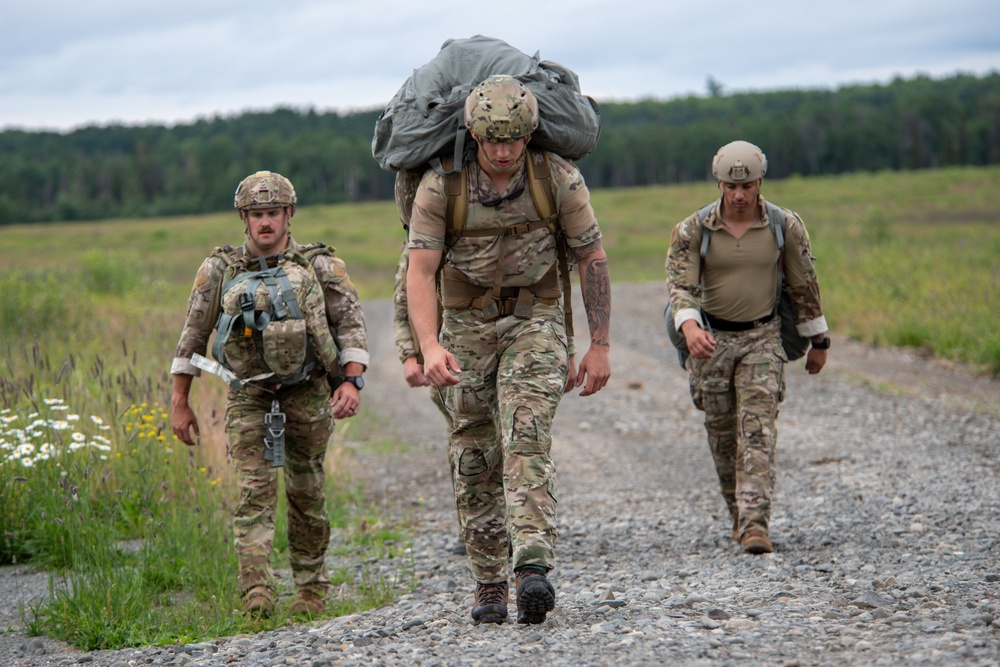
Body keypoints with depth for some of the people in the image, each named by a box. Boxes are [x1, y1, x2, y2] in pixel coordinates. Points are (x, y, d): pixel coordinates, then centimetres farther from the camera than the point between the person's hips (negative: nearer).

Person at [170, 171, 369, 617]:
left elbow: (351, 323, 2)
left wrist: (352, 381, -13)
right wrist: (179, 403, 8)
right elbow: (192, 337, 9)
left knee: (306, 491, 5)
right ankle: (256, 591, -21)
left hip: (307, 394, 0)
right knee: (256, 487, -14)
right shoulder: (219, 271, 3)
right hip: (249, 398, 0)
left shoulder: (319, 266, 1)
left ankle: (311, 589, 17)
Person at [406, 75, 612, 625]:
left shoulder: (559, 179, -11)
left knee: (526, 437, -21)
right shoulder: (440, 185, -13)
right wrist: (430, 346, -31)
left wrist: (600, 346, -4)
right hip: (467, 325, 1)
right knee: (474, 459, 3)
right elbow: (420, 272, -15)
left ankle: (533, 569, -32)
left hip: (534, 319, -1)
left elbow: (592, 259, -2)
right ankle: (489, 587, 12)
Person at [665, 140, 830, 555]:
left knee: (757, 430, -15)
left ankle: (755, 524, -21)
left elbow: (803, 286, 6)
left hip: (762, 339, -1)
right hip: (710, 340, 1)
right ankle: (740, 516, 26)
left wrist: (818, 342, 12)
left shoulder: (785, 226, -4)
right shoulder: (692, 231, -7)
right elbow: (680, 284, -15)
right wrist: (689, 326, -35)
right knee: (722, 435, 9)